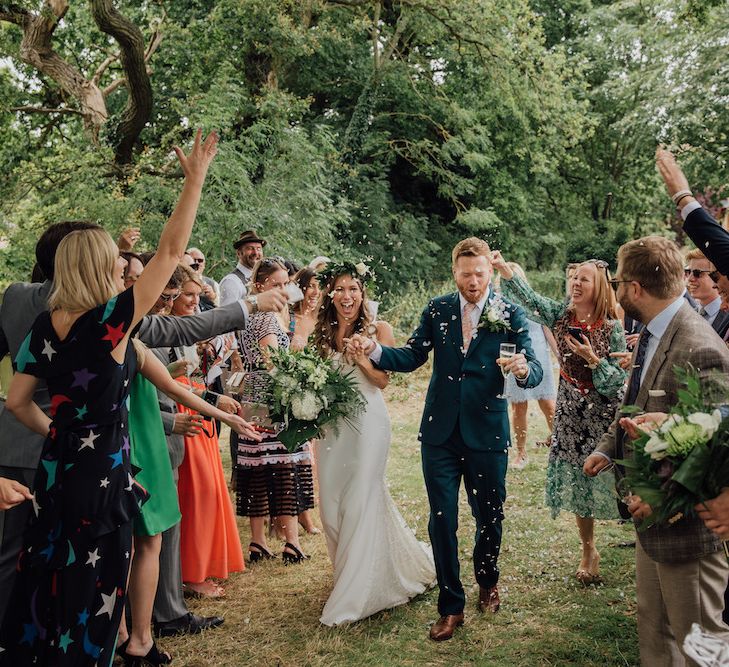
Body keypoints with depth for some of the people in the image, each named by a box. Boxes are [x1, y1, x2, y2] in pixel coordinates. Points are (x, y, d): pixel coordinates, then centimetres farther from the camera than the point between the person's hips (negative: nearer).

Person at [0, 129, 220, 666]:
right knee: (90, 591, 8)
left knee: (48, 581, 18)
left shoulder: (46, 326, 0)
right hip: (103, 473, -6)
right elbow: (171, 251, -16)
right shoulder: (111, 320, -18)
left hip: (55, 467, 6)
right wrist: (196, 178, -10)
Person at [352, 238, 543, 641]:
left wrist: (524, 369, -33)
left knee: (490, 516, 14)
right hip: (440, 434, 1)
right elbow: (411, 357, 3)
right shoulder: (437, 310, 3)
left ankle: (487, 582, 43)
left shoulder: (510, 315, -4)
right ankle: (451, 606, 17)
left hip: (487, 434, -1)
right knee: (442, 520, 3)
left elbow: (535, 371, -9)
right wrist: (375, 350, -15)